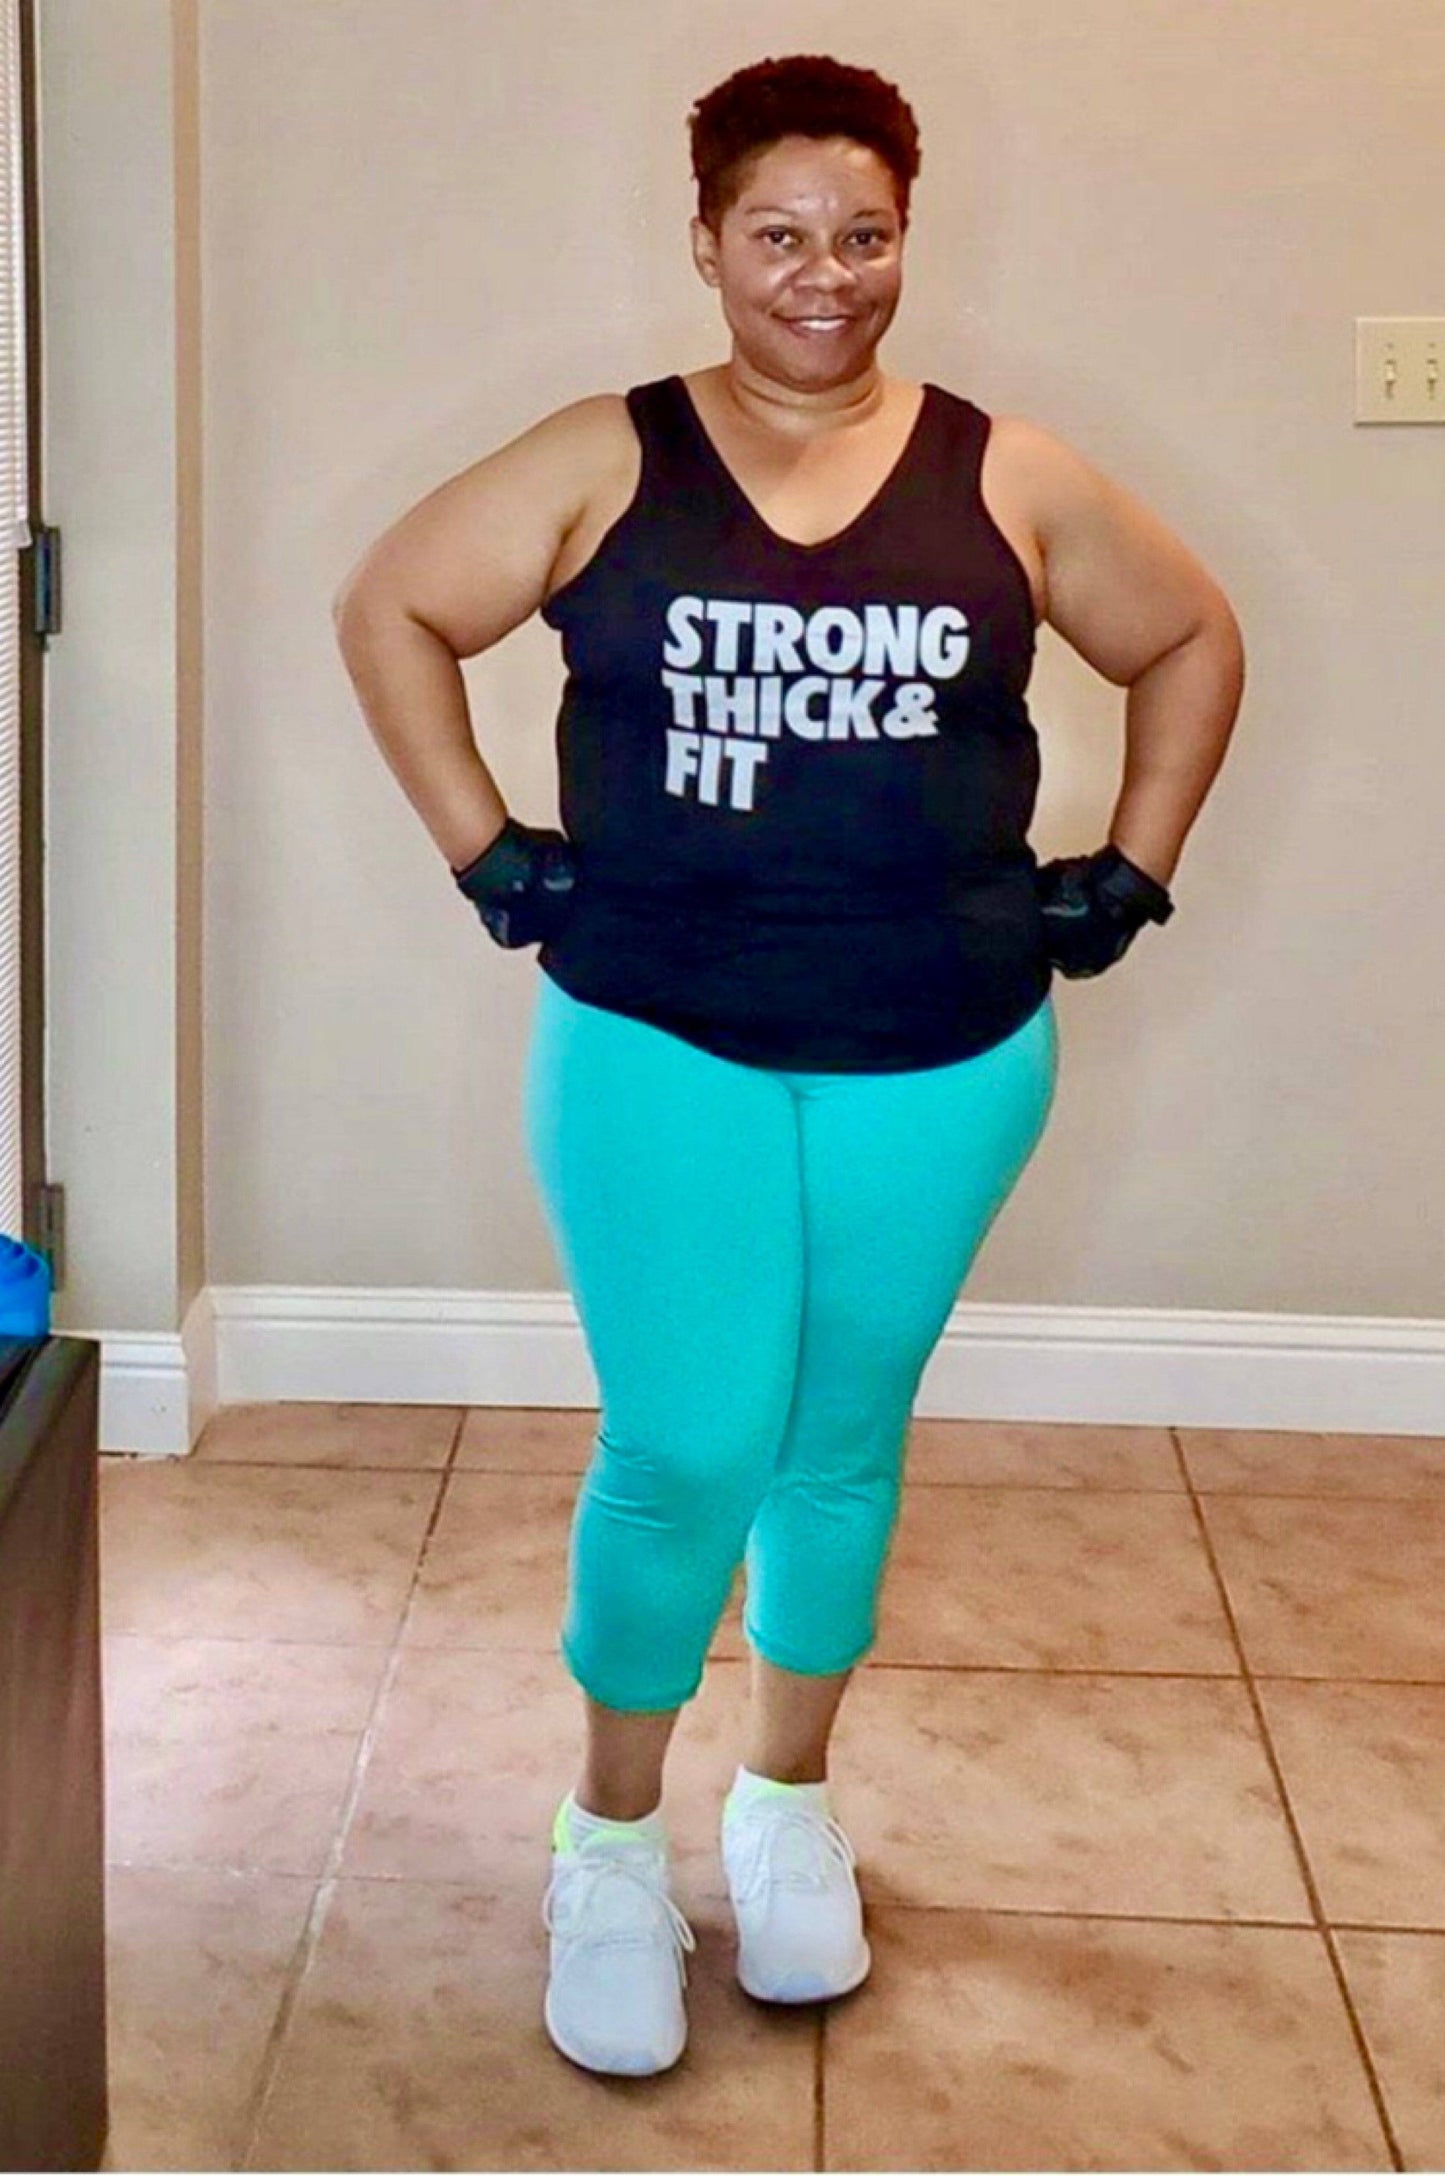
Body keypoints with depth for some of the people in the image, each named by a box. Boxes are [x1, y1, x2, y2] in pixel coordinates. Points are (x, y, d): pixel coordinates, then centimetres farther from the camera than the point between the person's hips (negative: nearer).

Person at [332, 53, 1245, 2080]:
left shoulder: (1008, 477, 1)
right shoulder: (607, 459, -3)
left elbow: (1195, 640, 13)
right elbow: (388, 609, 3)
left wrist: (1128, 875, 6)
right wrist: (483, 852, -3)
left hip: (941, 1067, 2)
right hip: (663, 1055, -2)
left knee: (843, 1444, 14)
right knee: (682, 1456, -2)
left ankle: (791, 1809, 34)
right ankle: (613, 1839, 20)